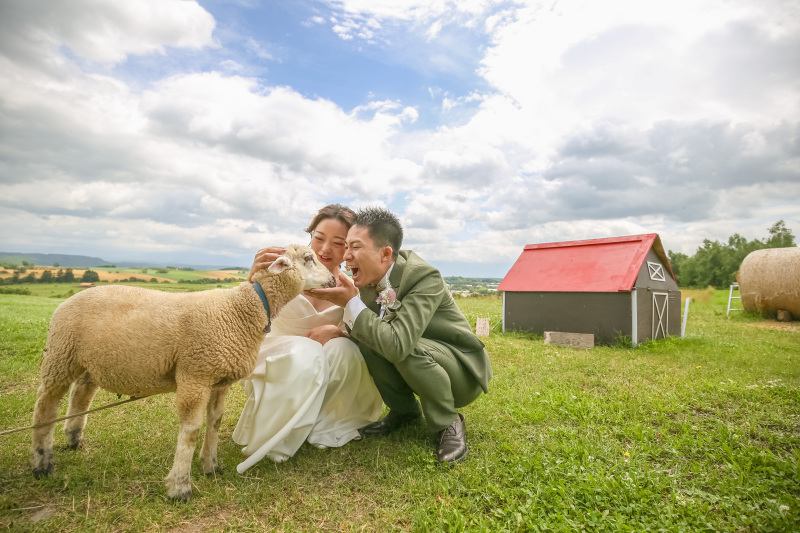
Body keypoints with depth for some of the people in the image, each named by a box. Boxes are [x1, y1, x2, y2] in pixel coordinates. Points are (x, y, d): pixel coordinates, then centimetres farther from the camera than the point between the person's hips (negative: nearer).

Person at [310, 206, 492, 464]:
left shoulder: (425, 277, -30)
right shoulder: (370, 280, -7)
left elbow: (398, 345, -41)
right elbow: (358, 332, -4)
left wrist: (352, 302, -33)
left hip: (462, 370, -6)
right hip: (415, 366, 7)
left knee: (407, 349, -35)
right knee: (365, 339, -15)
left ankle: (448, 423, -7)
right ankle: (404, 410, 6)